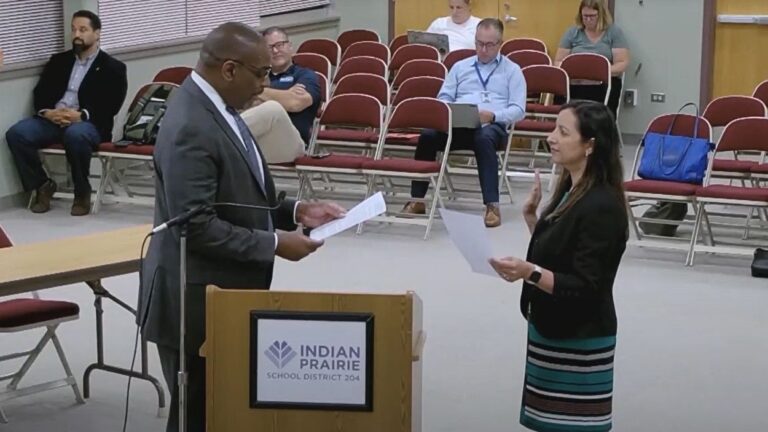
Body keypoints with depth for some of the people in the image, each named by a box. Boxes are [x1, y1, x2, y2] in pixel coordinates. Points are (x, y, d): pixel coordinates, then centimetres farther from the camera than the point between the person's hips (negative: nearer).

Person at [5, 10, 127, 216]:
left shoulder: (112, 67, 8)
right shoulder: (58, 61, 21)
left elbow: (111, 106, -5)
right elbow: (40, 93, 13)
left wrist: (81, 115, -21)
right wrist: (47, 112, -10)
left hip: (89, 123, -4)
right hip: (52, 119, 5)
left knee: (75, 135, -40)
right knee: (16, 133, -22)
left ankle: (82, 192, -18)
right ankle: (43, 185, -5)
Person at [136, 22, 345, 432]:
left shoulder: (216, 107, 8)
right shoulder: (190, 128, -23)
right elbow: (197, 227, -26)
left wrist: (294, 211, 5)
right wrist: (274, 244, -20)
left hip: (225, 294, 10)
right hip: (198, 301, -9)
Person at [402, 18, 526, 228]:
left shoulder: (512, 71, 15)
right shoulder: (460, 67, 25)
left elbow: (518, 110, 5)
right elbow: (443, 98, 19)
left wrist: (492, 115, -14)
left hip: (492, 126, -3)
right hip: (457, 124, 3)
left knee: (484, 138, -40)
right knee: (428, 136, -29)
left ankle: (492, 205, -44)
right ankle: (417, 200, -23)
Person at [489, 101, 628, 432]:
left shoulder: (601, 206, -20)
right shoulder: (569, 190, 8)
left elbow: (585, 287, -23)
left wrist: (530, 273, -35)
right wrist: (531, 216, 4)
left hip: (580, 340, -9)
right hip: (551, 329, 9)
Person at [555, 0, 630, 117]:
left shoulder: (615, 32, 8)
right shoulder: (572, 33, 13)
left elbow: (622, 63, 2)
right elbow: (559, 62, 14)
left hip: (605, 84, -1)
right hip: (575, 85, 1)